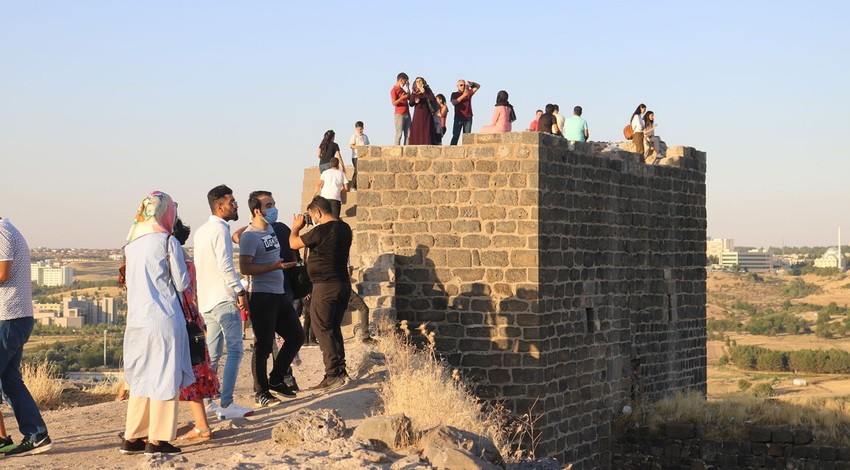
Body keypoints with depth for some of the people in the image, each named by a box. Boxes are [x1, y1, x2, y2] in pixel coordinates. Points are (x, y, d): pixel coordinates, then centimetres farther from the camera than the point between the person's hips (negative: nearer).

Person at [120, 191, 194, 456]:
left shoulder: (131, 243, 9)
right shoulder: (167, 241, -8)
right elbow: (182, 284, -4)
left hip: (136, 319, 6)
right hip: (164, 318, -6)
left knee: (141, 378, 14)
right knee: (164, 378, 1)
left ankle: (132, 438, 15)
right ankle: (156, 440, 2)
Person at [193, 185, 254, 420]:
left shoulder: (201, 231, 17)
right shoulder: (220, 230, -12)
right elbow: (225, 265, -21)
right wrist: (240, 290, -15)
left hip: (206, 301, 9)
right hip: (224, 299, -9)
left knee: (212, 354, 12)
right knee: (234, 351, -7)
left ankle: (208, 401, 13)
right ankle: (226, 405, -11)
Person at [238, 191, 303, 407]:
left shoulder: (270, 229, 12)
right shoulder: (250, 236, -14)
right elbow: (244, 268, -21)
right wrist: (274, 266, -25)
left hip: (279, 294, 9)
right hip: (261, 297, -9)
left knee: (296, 336, 13)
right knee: (263, 346, -4)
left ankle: (275, 380, 24)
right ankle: (261, 392, 7)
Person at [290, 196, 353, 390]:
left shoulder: (321, 231, -19)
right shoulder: (344, 228, 8)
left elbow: (293, 244, -9)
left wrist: (296, 227, 9)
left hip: (326, 287, -8)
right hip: (343, 284, 8)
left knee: (322, 330, -1)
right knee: (334, 329, 16)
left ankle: (333, 375, -5)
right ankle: (341, 372, 16)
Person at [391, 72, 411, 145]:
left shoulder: (402, 89, 20)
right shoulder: (394, 90, -6)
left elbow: (409, 98, 24)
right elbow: (394, 103, -13)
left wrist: (407, 87, 18)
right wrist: (402, 97, -25)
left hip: (407, 114, 8)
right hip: (399, 114, -8)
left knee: (408, 134, 1)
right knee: (399, 133, -11)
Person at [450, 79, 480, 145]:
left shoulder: (468, 92, 14)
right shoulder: (454, 94, 7)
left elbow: (478, 86, 14)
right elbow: (454, 102, -11)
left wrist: (471, 84, -7)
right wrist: (463, 96, -19)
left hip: (468, 118, 3)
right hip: (458, 118, -3)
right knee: (455, 135, -10)